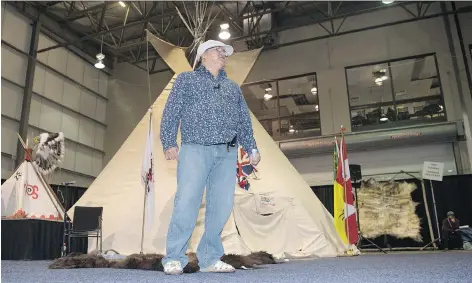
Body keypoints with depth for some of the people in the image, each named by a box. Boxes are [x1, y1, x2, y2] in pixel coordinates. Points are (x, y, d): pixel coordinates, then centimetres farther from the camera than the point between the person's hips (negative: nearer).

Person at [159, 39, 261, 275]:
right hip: (195, 150, -4)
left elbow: (244, 122, 22)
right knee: (186, 204, -12)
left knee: (221, 207, -1)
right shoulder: (186, 79, 14)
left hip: (227, 154, 4)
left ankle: (210, 259, 9)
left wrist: (252, 149, 11)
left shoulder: (233, 87, 26)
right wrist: (169, 143, -7)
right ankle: (174, 259, -1)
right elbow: (171, 113, 4)